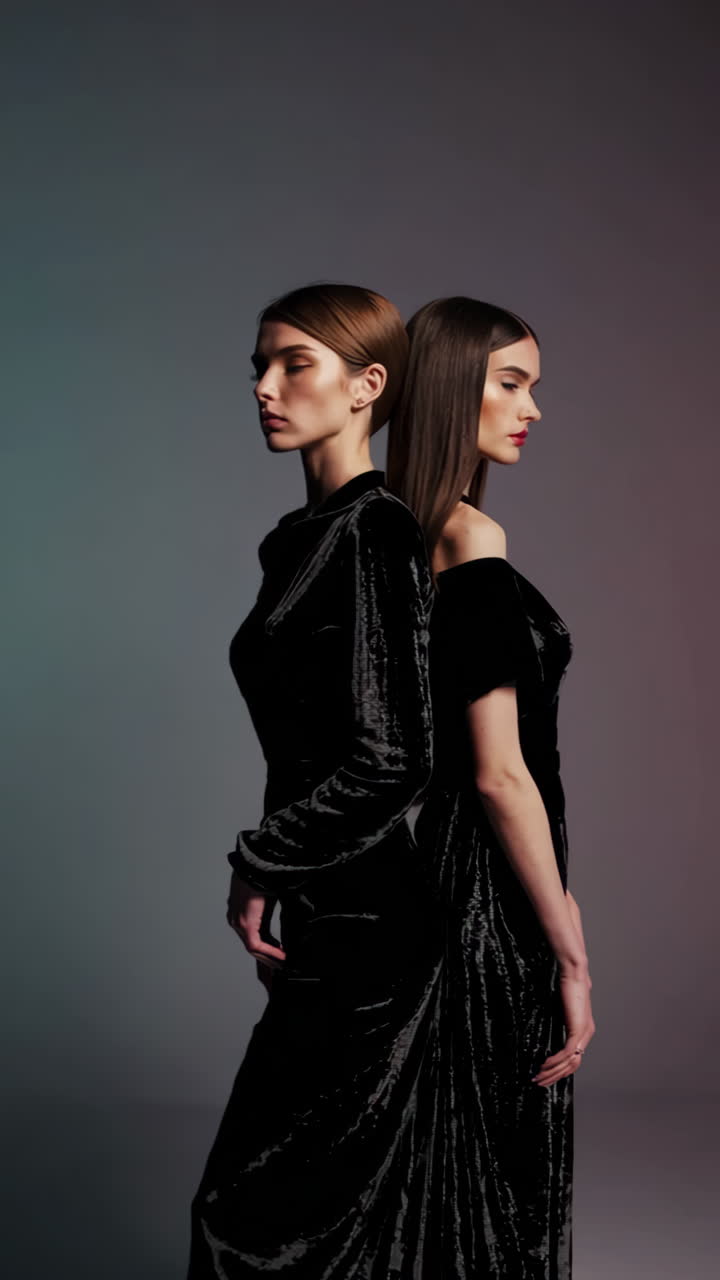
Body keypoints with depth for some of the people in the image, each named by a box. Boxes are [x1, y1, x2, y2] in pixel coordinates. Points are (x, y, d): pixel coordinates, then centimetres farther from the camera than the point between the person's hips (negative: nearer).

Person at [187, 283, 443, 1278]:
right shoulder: (311, 533, 12)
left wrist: (261, 866, -11)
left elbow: (394, 759, -22)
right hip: (335, 908, 9)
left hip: (358, 924, -9)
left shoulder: (372, 533, -16)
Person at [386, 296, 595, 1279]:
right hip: (487, 902, -9)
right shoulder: (474, 544, -18)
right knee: (500, 1178, 3)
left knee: (434, 1168, 18)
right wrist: (571, 952, -16)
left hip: (421, 868, 9)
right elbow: (501, 774, -20)